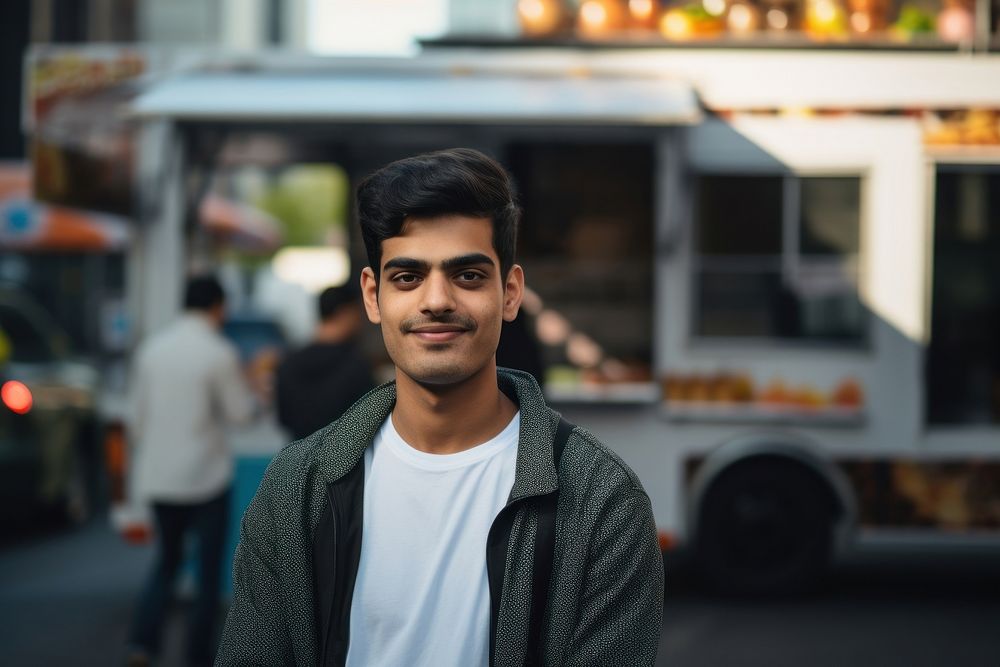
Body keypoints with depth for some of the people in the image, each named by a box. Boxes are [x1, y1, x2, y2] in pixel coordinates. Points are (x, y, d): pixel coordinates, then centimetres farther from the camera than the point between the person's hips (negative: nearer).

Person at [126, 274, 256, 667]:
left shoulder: (152, 349, 4)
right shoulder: (219, 354, -12)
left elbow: (137, 416, 9)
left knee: (167, 560, 18)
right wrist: (252, 383, 13)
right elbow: (241, 412, -6)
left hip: (157, 477, 5)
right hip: (205, 478, -5)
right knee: (208, 569, 8)